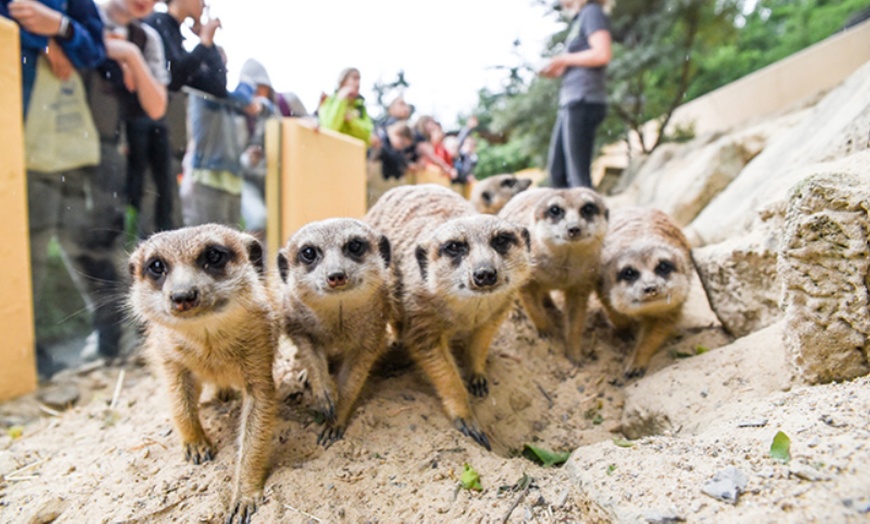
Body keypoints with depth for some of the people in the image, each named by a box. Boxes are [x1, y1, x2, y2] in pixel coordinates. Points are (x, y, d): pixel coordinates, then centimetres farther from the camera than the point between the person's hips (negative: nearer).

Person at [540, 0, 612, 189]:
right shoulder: (579, 19, 23)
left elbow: (602, 54, -16)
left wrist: (563, 60, -7)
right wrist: (558, 70, 8)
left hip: (583, 102, -10)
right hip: (571, 102, 10)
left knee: (578, 175, -10)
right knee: (557, 171, 9)